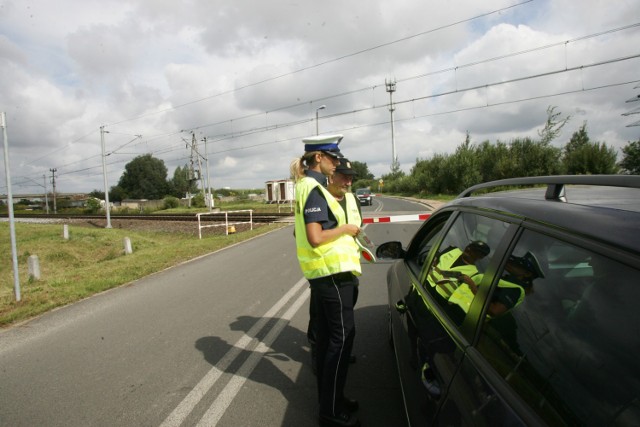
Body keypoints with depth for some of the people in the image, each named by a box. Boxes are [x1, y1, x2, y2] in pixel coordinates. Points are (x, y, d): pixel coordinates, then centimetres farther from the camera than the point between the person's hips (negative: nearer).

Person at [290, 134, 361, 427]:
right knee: (342, 337, 0)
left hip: (321, 273, 10)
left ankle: (329, 399, 31)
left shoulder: (307, 186, 14)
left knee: (326, 335, 16)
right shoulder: (314, 189, -17)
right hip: (332, 272, -10)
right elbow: (315, 238, -25)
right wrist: (345, 228, -12)